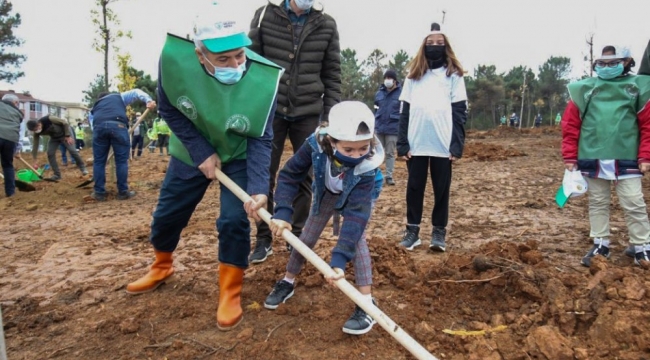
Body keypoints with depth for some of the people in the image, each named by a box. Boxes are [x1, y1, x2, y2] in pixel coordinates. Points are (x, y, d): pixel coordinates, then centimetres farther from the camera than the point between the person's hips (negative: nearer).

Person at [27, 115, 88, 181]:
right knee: (50, 153, -10)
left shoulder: (48, 119, -34)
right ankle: (57, 175, -3)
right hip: (54, 137, 5)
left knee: (72, 150, -14)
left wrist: (68, 136, -25)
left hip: (65, 132, -5)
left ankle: (82, 168, 5)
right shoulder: (36, 133, -18)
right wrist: (34, 161, -11)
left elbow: (65, 122, -26)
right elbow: (35, 146, -11)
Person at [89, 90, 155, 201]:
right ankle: (123, 192, 7)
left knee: (99, 161, 10)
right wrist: (148, 100, 7)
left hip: (99, 126, 2)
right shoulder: (119, 96, 36)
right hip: (118, 125, -2)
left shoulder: (94, 107, 37)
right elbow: (136, 92, 23)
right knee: (122, 160, 4)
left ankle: (99, 193, 12)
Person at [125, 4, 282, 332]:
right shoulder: (175, 59, -28)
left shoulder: (263, 79, -31)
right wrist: (201, 152, -18)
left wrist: (258, 188, -37)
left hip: (239, 157, -2)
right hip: (192, 151, 3)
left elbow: (260, 141, -25)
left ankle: (230, 293, 9)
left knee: (233, 221, -14)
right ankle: (161, 268, 43)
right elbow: (170, 111, -12)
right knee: (167, 214, 13)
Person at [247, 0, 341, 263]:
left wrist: (330, 117, 0)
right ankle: (263, 239, 18)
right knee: (264, 175, 4)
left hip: (308, 113, 1)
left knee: (305, 177, 7)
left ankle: (298, 236, 23)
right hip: (270, 110, 0)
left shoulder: (327, 25, 3)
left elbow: (332, 75, 5)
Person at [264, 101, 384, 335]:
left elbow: (356, 212, -47)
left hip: (357, 197, -2)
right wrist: (283, 212, -40)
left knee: (355, 237, -23)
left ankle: (367, 304, -15)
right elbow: (289, 175, -26)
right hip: (326, 194, 3)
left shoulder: (367, 166, -43)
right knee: (307, 237, 8)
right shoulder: (317, 145, -39)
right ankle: (287, 282, 31)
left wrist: (339, 258, -54)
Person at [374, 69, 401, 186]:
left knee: (390, 153, 5)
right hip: (379, 128, 3)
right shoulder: (379, 93, 6)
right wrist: (374, 124, 9)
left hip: (393, 128, -3)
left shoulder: (401, 93, -5)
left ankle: (389, 176, 13)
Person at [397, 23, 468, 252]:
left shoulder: (453, 74, 8)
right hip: (417, 143, 2)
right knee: (414, 187, 5)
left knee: (441, 189, 5)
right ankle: (412, 229, 15)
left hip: (443, 144, -1)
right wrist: (402, 143, -1)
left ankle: (439, 231, 15)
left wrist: (457, 145, -8)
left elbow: (460, 111, 1)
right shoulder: (414, 75, 13)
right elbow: (405, 111, 8)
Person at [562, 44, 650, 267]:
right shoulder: (585, 89, 3)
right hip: (592, 159, 1)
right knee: (598, 203, 12)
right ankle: (600, 245, 24)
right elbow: (570, 125, 3)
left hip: (626, 159, -1)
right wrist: (570, 157, -1)